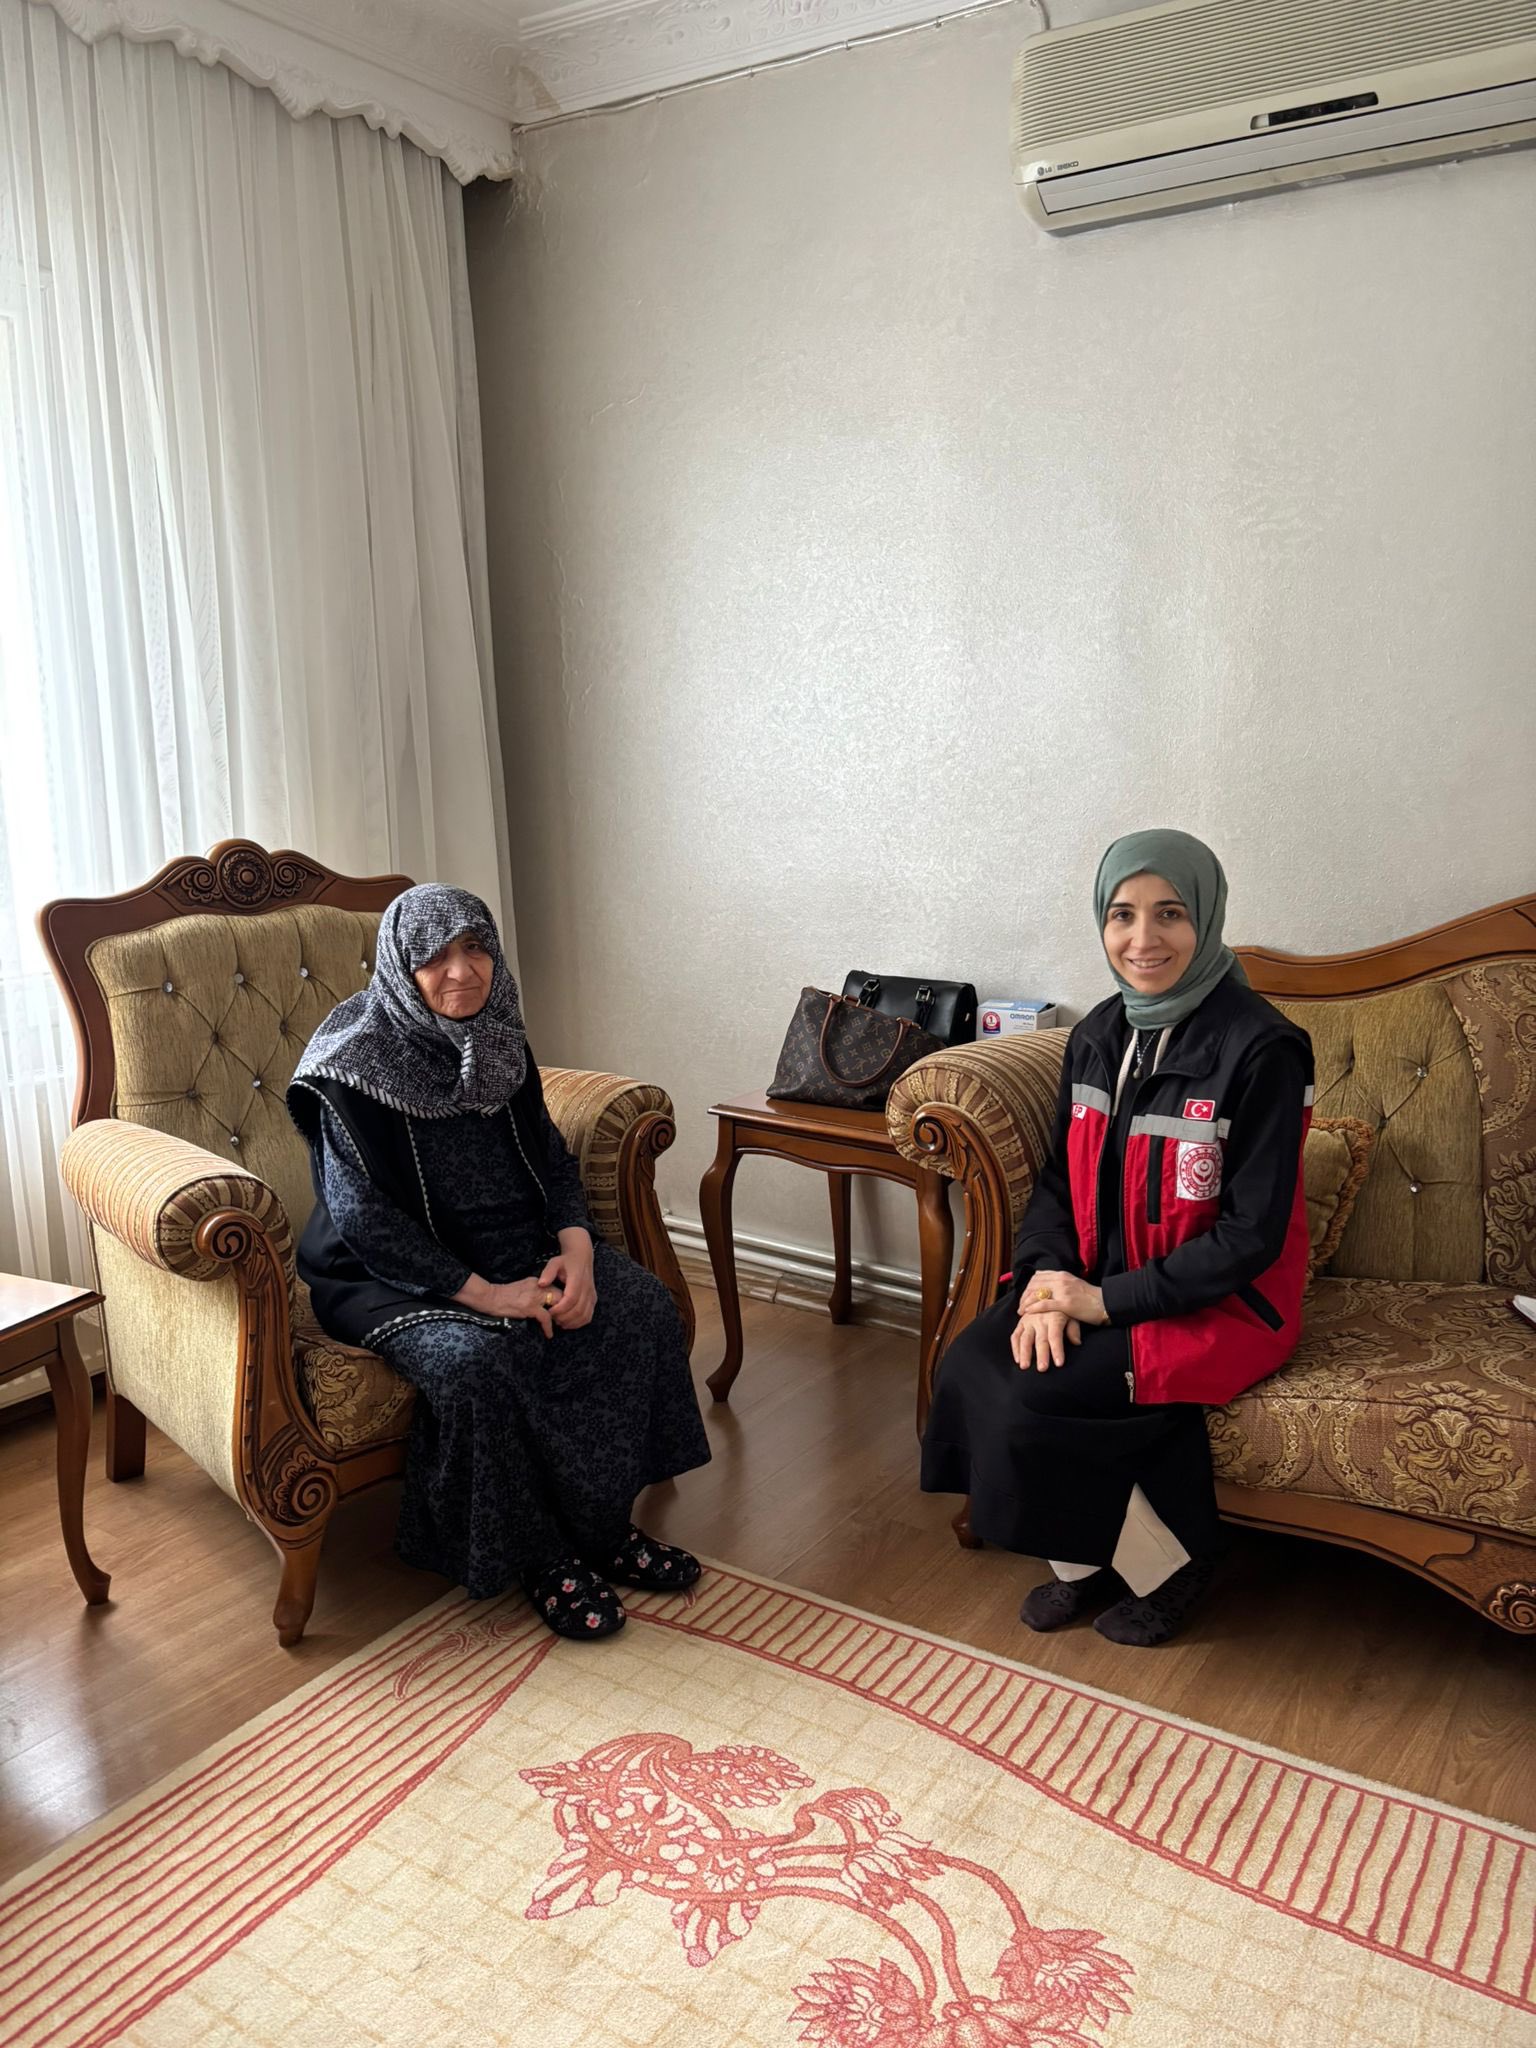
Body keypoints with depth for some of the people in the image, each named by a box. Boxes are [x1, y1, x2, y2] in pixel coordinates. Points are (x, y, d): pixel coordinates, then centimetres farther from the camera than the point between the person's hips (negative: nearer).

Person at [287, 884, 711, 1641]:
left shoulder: (496, 1038, 3)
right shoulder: (357, 1060, -15)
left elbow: (551, 1155, 8)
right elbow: (361, 1215, -20)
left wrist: (575, 1247, -13)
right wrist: (482, 1293, -27)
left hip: (513, 1248, 6)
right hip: (395, 1273, -6)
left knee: (641, 1307, -14)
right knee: (473, 1360, -34)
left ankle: (602, 1522, 0)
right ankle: (536, 1556, -10)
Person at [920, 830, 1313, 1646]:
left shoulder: (1259, 1049, -17)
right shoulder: (1098, 1036, 4)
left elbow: (1253, 1233, -17)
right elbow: (1059, 1179, 8)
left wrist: (1110, 1300, -19)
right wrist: (1046, 1277, -11)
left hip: (1220, 1304, -6)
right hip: (1096, 1281, 6)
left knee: (1033, 1405, -23)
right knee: (969, 1364, -17)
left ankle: (1163, 1568, 5)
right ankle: (1084, 1562, 6)